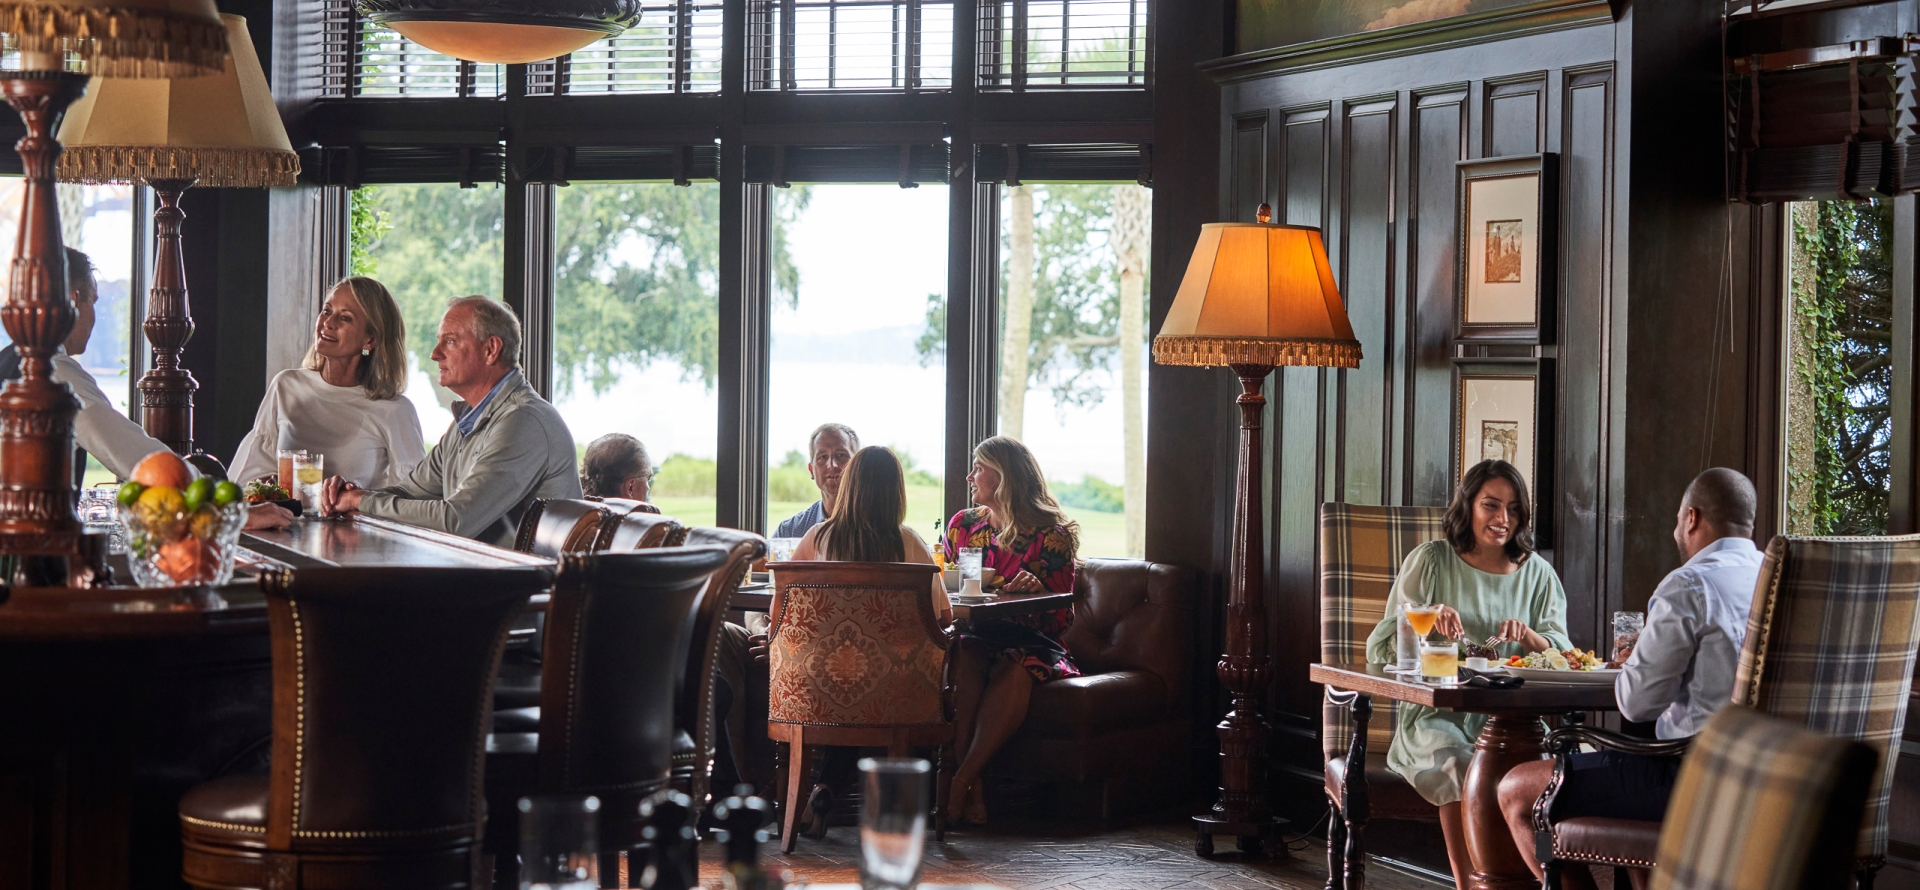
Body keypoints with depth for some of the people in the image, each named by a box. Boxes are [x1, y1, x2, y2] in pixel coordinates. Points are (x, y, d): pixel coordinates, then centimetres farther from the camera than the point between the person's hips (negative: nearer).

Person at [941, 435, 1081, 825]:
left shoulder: (1052, 536, 1)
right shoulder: (962, 524, 15)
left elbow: (1062, 617, 0)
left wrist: (1037, 591, -21)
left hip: (1030, 643, -3)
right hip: (974, 636, 3)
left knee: (1016, 670, -38)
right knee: (963, 656, -34)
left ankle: (960, 780, -40)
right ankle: (970, 786, -41)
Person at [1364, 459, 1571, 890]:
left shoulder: (1537, 574, 14)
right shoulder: (1430, 561, 8)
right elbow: (1383, 647, 6)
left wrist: (1529, 637, -13)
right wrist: (1426, 622, -14)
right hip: (1437, 715, -2)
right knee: (1460, 765, -35)